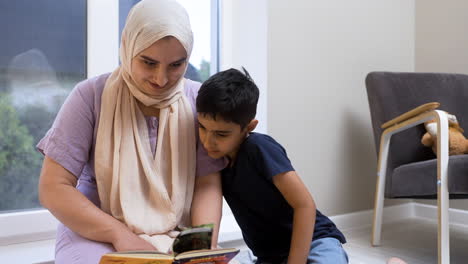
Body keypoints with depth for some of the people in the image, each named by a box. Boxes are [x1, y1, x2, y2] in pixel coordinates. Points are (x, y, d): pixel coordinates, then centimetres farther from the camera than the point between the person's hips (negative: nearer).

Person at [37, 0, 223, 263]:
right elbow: (53, 188, -8)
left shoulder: (199, 101, -3)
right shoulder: (92, 95, -8)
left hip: (175, 238, 2)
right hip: (95, 234, -1)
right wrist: (120, 234, -18)